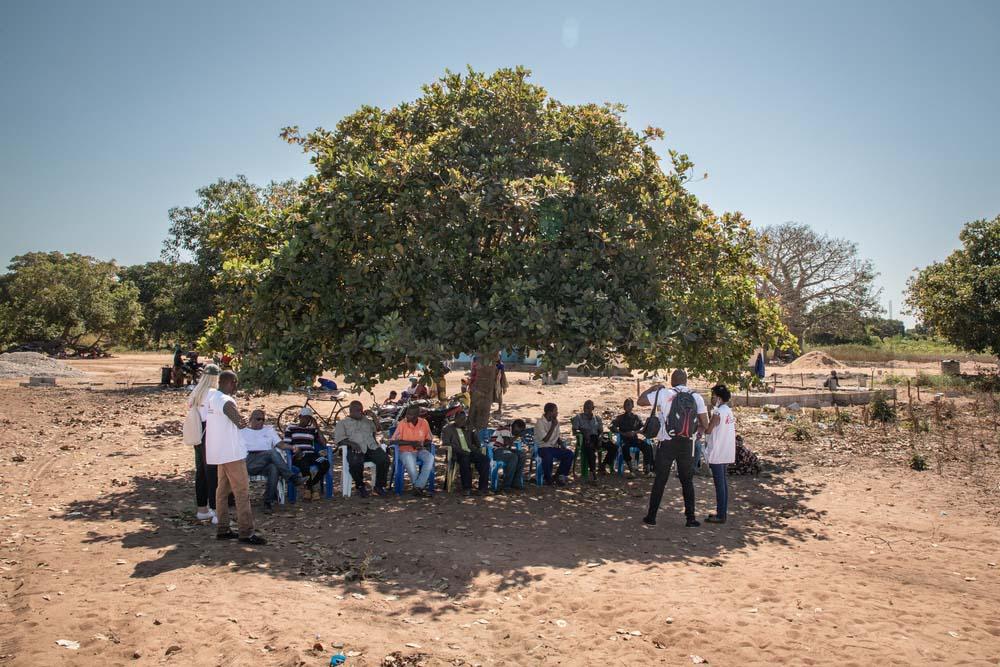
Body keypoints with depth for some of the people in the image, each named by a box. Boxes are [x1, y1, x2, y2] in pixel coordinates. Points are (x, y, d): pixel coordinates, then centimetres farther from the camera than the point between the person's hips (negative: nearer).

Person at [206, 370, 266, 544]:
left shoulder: (211, 395, 5)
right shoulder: (227, 402, -20)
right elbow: (241, 423, -18)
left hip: (219, 452, 9)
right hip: (231, 453, -9)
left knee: (222, 490, 14)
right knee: (242, 492, -5)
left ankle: (222, 529, 19)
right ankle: (246, 533, -3)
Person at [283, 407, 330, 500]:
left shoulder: (312, 429, 21)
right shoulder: (290, 428, 15)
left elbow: (323, 443, 10)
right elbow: (286, 445, 5)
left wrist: (317, 427, 7)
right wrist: (295, 449, -16)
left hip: (310, 455, 3)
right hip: (297, 456, -3)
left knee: (325, 463, -29)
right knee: (305, 466, -40)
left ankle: (309, 485, -13)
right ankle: (312, 489, -16)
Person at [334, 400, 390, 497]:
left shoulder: (368, 421, 32)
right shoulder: (342, 423, 19)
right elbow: (339, 439, 2)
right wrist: (352, 443, -14)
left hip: (372, 447, 4)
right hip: (355, 449, -3)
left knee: (384, 458, -28)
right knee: (355, 463, -38)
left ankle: (379, 486, -13)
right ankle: (360, 486, -11)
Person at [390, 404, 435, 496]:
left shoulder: (424, 423, -2)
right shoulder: (402, 424, -11)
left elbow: (428, 440, 10)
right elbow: (393, 440, -14)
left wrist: (423, 444, -14)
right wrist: (411, 443, -19)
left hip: (420, 450, 3)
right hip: (406, 451, -3)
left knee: (430, 458, -29)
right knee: (410, 461, -38)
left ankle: (418, 486, -28)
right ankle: (421, 485, -19)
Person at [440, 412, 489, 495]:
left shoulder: (467, 429, 26)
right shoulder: (447, 429, 10)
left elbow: (476, 441, 23)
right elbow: (445, 443, -5)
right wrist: (461, 451, -17)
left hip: (470, 452, 5)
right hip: (457, 454, -5)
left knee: (485, 459, -23)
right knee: (465, 460, -39)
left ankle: (483, 487, -25)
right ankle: (467, 488, -32)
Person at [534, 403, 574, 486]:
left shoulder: (555, 421, 10)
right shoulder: (540, 422, -12)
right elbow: (545, 439, -19)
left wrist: (561, 444, -4)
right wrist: (553, 426, -17)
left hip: (553, 447, 7)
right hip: (542, 448, -7)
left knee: (569, 454, -16)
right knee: (548, 456, -39)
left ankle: (560, 476, -4)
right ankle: (548, 478, -14)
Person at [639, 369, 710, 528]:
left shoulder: (663, 393, -7)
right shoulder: (697, 397, 0)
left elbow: (640, 401, -3)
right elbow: (705, 425, -1)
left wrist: (653, 388, 10)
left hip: (666, 444, -1)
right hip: (687, 445, 1)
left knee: (660, 480, 7)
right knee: (687, 481, 12)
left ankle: (651, 517, 12)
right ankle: (690, 519, 13)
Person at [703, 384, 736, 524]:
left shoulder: (718, 412, -16)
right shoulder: (729, 411, 11)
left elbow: (708, 430, -16)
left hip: (717, 454, -9)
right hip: (727, 454, 9)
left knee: (719, 484, -5)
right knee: (723, 483, 14)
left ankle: (720, 515, -1)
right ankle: (722, 512, 20)